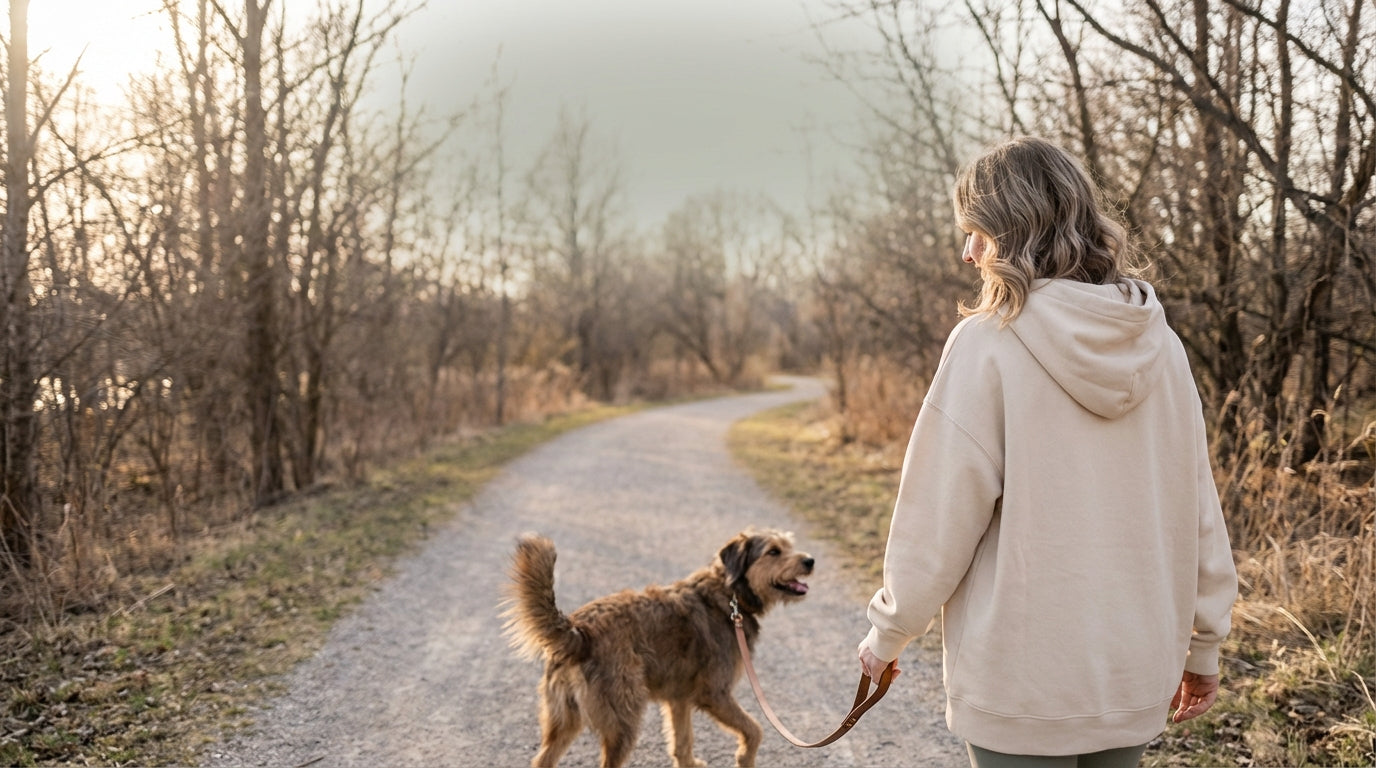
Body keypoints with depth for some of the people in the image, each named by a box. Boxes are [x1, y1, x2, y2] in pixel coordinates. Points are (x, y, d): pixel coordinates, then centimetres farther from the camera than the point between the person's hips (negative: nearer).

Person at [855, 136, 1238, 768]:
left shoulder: (987, 344, -16)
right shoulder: (1158, 342, -1)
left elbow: (937, 521, -13)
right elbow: (1197, 504, 5)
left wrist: (886, 635, 2)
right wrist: (1203, 644, 17)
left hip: (1021, 683, -5)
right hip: (1138, 677, 5)